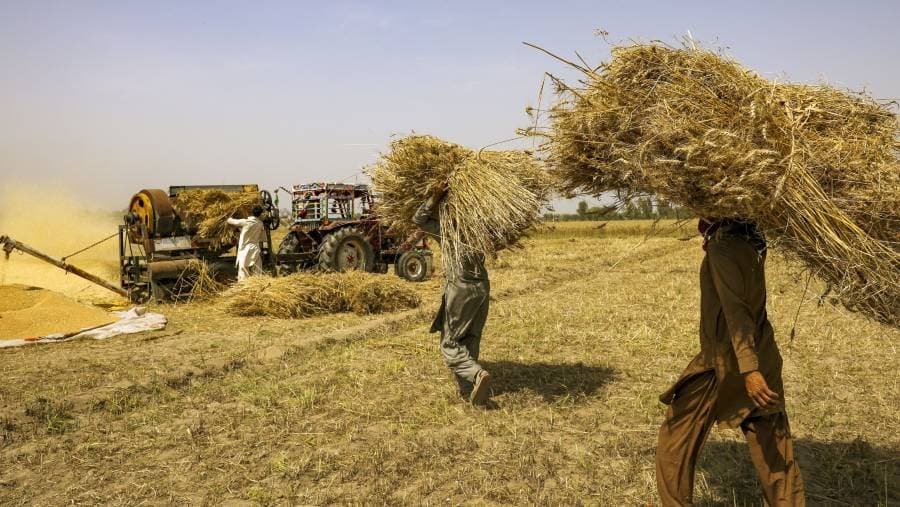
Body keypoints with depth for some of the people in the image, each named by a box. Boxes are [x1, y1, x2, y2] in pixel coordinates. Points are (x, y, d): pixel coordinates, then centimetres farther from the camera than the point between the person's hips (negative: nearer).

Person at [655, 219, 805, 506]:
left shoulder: (723, 246, -16)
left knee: (674, 442, 8)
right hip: (761, 360, 8)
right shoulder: (752, 243, 6)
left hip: (726, 365, -8)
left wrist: (748, 369, -32)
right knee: (775, 454, 13)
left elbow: (736, 308, -26)